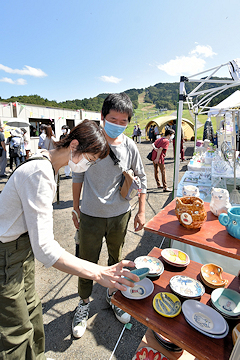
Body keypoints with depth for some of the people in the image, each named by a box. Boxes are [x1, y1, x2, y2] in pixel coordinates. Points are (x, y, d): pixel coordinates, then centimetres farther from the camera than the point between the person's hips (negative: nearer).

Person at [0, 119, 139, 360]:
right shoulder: (39, 174, -32)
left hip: (23, 246, 9)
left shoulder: (45, 162, 0)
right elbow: (44, 248, -36)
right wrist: (99, 273, -40)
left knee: (30, 311, 25)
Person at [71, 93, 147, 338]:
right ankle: (84, 303, 41)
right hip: (90, 216, -1)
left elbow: (141, 178, 4)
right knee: (87, 263, 13)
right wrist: (75, 208, 4)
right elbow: (77, 176, 0)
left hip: (120, 216, 2)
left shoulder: (129, 146, -6)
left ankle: (112, 294, 49)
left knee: (116, 260, 21)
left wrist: (141, 211, 4)